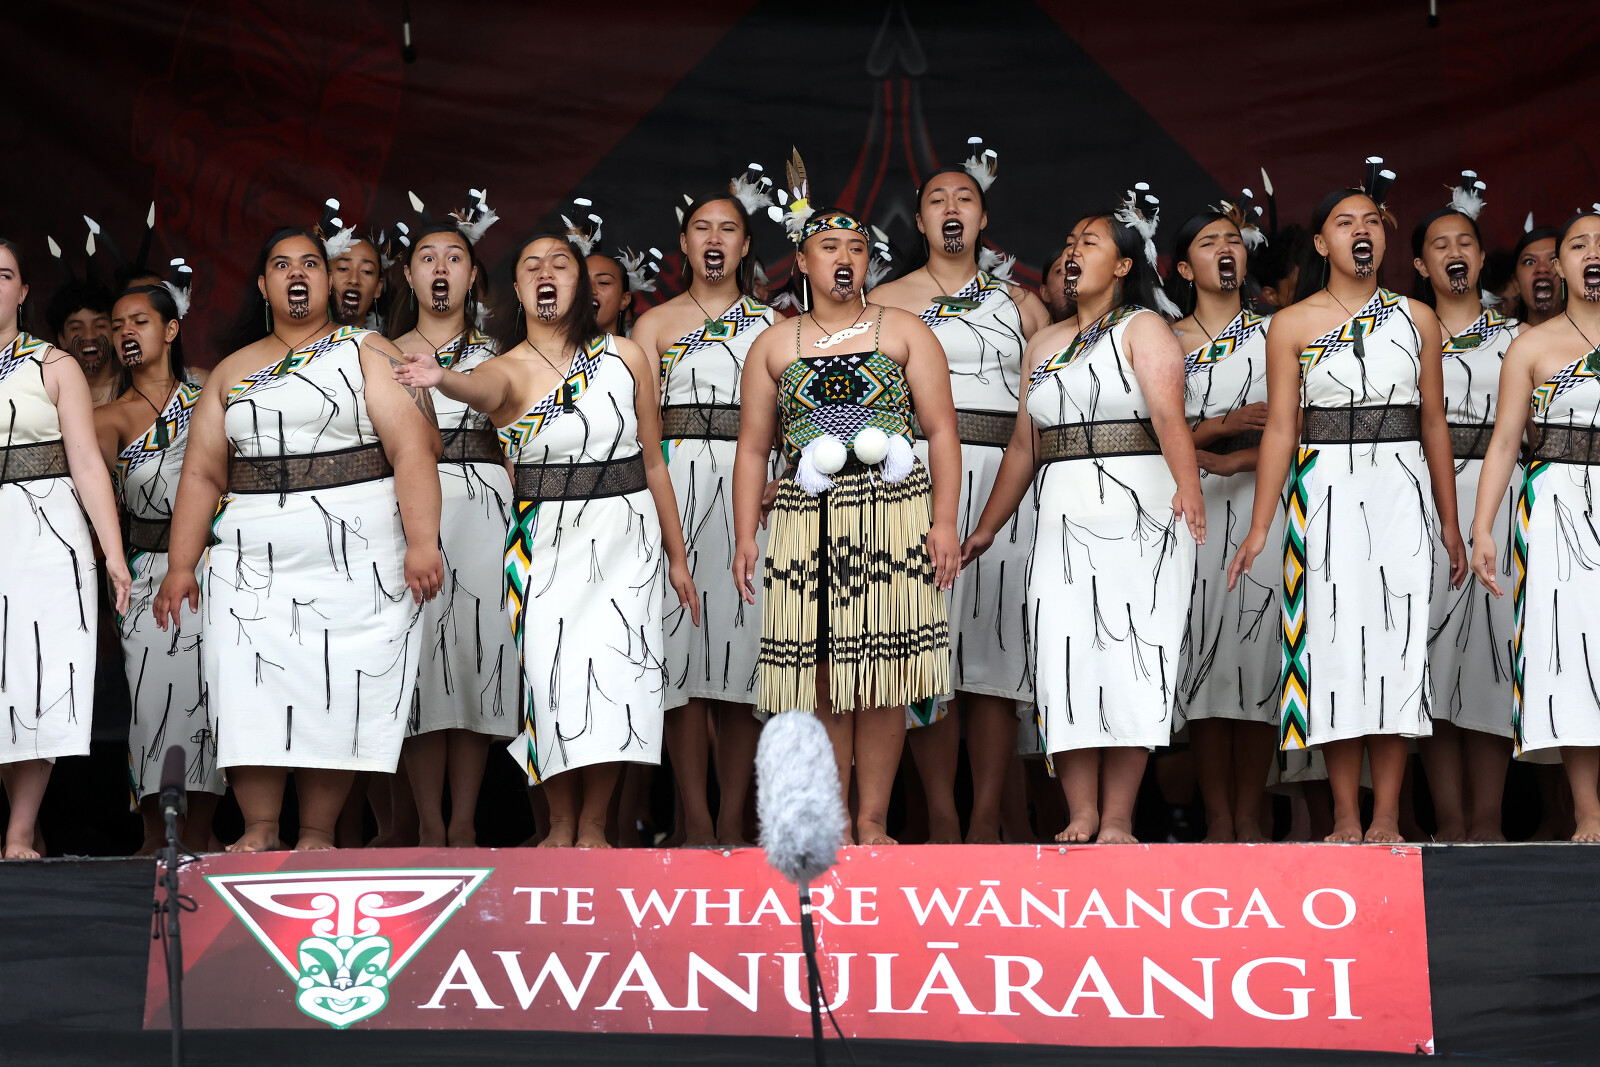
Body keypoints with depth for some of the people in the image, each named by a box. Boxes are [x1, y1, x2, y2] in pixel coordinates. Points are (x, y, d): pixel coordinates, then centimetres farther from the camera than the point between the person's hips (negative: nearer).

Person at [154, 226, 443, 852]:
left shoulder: (368, 353, 5)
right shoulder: (232, 372, 16)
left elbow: (413, 448, -6)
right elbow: (202, 474, 14)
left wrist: (422, 542, -17)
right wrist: (180, 566, 6)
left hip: (355, 559, -3)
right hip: (252, 562, 3)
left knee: (338, 690, -4)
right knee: (253, 685, -5)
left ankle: (318, 832, 2)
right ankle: (259, 829, 2)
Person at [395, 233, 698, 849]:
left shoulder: (625, 357, 4)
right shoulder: (508, 369, 0)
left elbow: (653, 463, 8)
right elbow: (480, 391, -27)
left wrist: (676, 557, 10)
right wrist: (442, 380, -52)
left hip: (626, 542, 1)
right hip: (546, 544, -1)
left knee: (614, 678, -6)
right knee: (553, 680, -4)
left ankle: (593, 824, 10)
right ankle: (561, 825, 14)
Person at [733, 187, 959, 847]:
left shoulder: (904, 333, 9)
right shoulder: (773, 347, 13)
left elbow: (942, 432, 4)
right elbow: (753, 448, 11)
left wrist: (945, 522, -6)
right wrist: (746, 537, 3)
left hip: (893, 519, -1)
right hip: (807, 522, 1)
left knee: (881, 678, -1)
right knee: (823, 678, -1)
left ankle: (872, 819, 6)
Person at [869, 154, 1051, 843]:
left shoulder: (1020, 304, 17)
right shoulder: (885, 301, 13)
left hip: (1002, 483, 1)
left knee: (997, 642, -5)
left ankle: (986, 820, -2)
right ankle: (941, 818, -3)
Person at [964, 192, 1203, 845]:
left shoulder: (1142, 328, 1)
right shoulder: (1043, 345, 18)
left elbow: (1170, 417, -15)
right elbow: (1024, 447, 21)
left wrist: (1188, 490, -30)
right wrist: (987, 528, 20)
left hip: (1139, 516, -5)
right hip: (1063, 516, 5)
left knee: (1127, 658, -5)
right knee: (1066, 659, -5)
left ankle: (1117, 821, -3)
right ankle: (1081, 817, -3)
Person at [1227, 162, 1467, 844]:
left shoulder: (1417, 318, 10)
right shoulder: (1292, 325, 4)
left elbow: (1433, 423, 11)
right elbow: (1279, 429, 1)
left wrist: (1450, 525, 10)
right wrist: (1258, 531, -4)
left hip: (1402, 494, 2)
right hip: (1325, 493, -1)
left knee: (1398, 640, -3)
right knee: (1335, 640, -4)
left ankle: (1386, 818, 3)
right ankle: (1346, 819, 2)